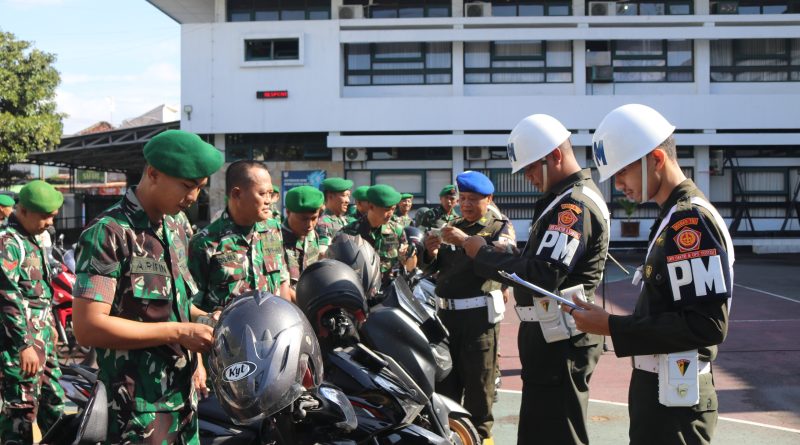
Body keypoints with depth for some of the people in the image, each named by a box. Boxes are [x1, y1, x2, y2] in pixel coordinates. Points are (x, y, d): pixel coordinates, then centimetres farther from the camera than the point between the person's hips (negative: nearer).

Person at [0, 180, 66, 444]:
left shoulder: (31, 241, 15)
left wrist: (49, 326, 26)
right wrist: (25, 344, -24)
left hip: (42, 340, 10)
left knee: (53, 400, 18)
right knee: (22, 408, -5)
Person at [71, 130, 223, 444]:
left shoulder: (176, 230, 12)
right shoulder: (109, 233, -14)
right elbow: (88, 327, -22)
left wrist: (201, 320, 4)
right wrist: (178, 332, -19)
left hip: (183, 395, 8)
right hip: (138, 407, -8)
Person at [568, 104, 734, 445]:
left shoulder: (691, 221, -18)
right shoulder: (674, 217, 11)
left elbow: (708, 324, -25)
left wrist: (612, 327, -21)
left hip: (675, 398, -9)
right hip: (656, 389, 9)